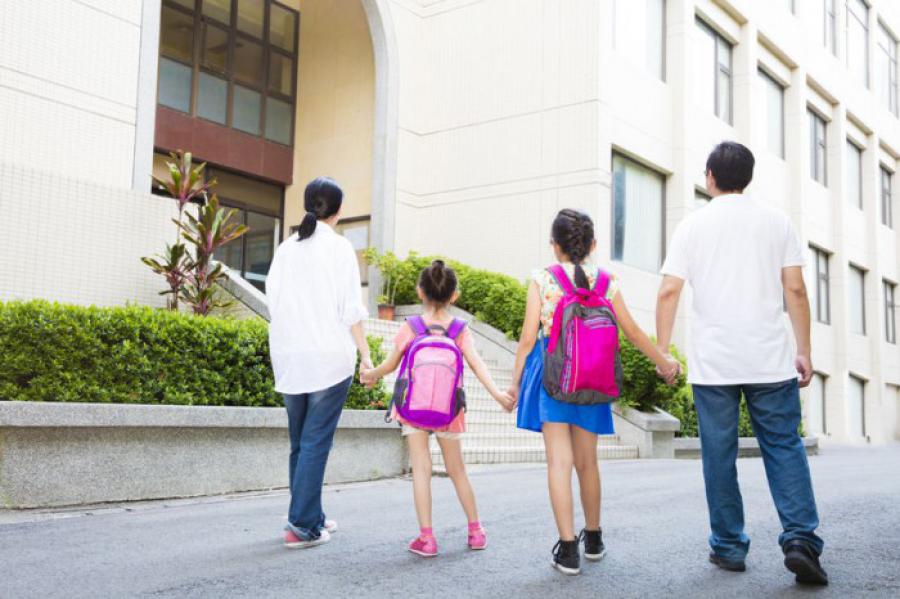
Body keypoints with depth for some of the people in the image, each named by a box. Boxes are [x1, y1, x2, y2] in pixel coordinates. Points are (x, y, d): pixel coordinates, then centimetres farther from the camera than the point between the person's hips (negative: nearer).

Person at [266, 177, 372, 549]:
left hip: (289, 356, 5)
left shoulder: (286, 249, 10)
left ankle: (312, 517, 21)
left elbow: (273, 302, 8)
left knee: (300, 442, 14)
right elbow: (351, 308, -8)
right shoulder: (339, 247, -3)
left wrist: (286, 345, 14)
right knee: (316, 442, -2)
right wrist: (364, 354, -5)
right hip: (329, 356, -5)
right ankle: (302, 526, -4)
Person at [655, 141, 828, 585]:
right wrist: (804, 351, 7)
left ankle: (728, 546, 12)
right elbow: (795, 290, 2)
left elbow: (669, 292, -3)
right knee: (784, 447, 7)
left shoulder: (693, 225, 3)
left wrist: (662, 350, 4)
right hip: (770, 360, 1)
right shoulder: (776, 221, 5)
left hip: (712, 363, 0)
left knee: (719, 455, 7)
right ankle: (801, 539, -6)